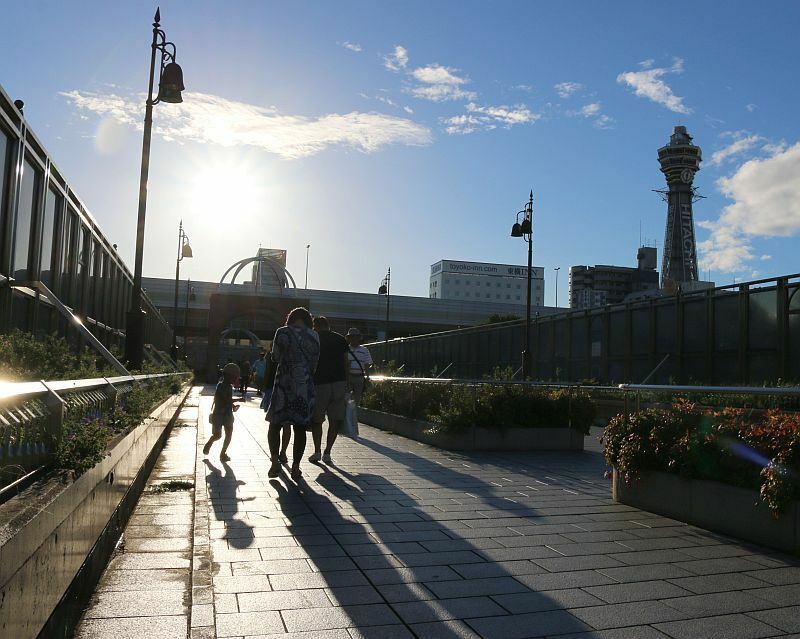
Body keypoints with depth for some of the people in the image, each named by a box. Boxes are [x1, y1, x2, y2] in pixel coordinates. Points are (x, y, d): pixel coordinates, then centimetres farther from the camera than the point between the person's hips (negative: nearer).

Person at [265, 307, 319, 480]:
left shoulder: (283, 333, -4)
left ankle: (275, 461, -2)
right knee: (300, 428, 8)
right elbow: (315, 363, 6)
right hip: (306, 386, 2)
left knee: (275, 424, 11)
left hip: (285, 384, -2)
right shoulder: (314, 336, 3)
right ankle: (296, 466, 8)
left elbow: (275, 357, 5)